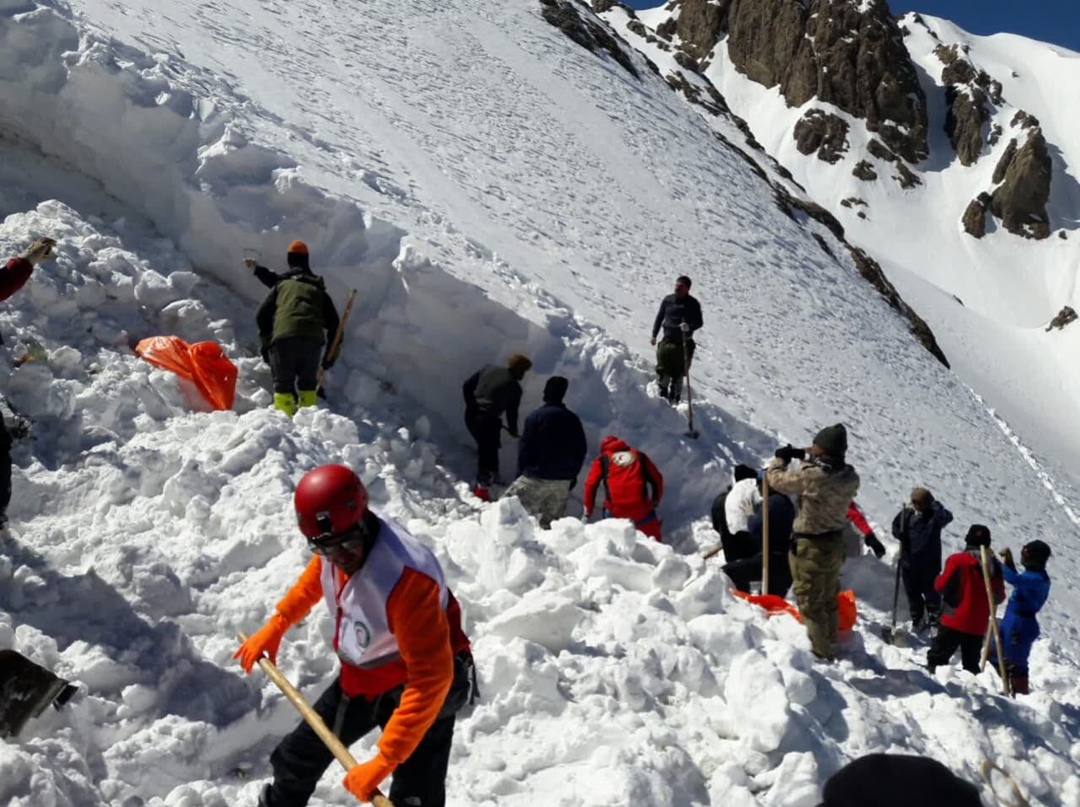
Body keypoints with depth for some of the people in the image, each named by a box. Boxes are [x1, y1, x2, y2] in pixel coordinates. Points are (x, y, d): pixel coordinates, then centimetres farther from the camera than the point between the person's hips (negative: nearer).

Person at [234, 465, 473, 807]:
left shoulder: (406, 578, -39)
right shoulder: (335, 547, -17)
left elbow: (431, 679, -37)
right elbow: (314, 578, 11)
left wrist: (383, 761, -36)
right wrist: (275, 626, 18)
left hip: (418, 692, -7)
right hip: (360, 678, 8)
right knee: (299, 754, 24)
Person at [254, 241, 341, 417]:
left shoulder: (281, 285, 24)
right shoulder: (318, 289, 28)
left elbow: (262, 315, 18)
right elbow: (333, 323, 23)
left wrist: (265, 344, 24)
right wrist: (331, 354, 26)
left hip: (283, 337, -1)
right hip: (313, 338, 1)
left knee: (283, 384, 5)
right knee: (308, 383, 16)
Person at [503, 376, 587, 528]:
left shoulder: (536, 416, -9)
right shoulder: (573, 419, 8)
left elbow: (525, 447, -8)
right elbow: (581, 450, 12)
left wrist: (521, 471, 2)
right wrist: (572, 475, 19)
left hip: (537, 477, -5)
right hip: (563, 482, 5)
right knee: (552, 521, 12)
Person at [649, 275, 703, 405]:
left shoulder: (693, 304, 0)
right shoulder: (667, 300, 6)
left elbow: (699, 322, -2)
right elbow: (659, 317, 16)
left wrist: (689, 327, -23)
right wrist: (654, 335, 12)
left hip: (684, 342, -2)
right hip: (668, 340, 2)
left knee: (678, 371, -1)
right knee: (663, 368, -7)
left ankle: (675, 397, 11)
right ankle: (663, 392, 8)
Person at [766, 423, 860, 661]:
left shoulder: (811, 477, -29)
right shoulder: (850, 478, -9)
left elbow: (777, 479, -14)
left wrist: (780, 459, 5)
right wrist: (806, 459, 12)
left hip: (810, 548, -7)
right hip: (835, 544, 7)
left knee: (810, 603, 7)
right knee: (830, 599, 24)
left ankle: (821, 652, 14)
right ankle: (830, 644, 40)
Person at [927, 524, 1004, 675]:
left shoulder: (957, 561, -14)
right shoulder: (994, 566, 0)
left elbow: (941, 586, -8)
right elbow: (999, 597, 9)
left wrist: (939, 579, 13)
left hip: (954, 621, -5)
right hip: (978, 625, 5)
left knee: (937, 657, 2)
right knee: (971, 665, 16)